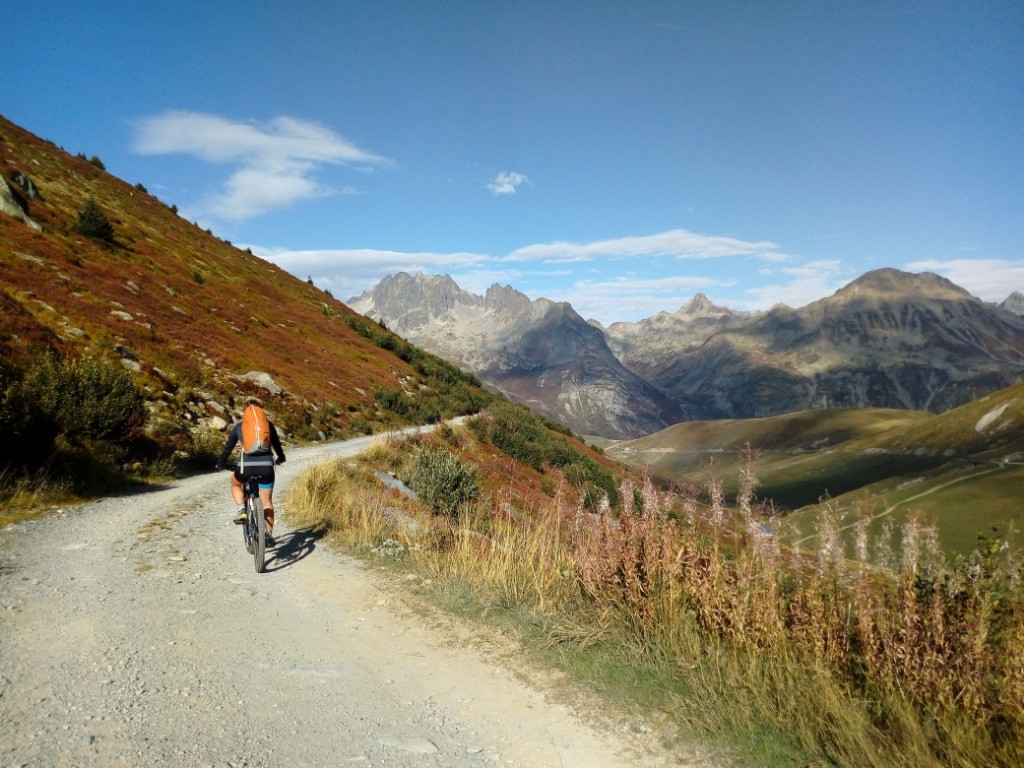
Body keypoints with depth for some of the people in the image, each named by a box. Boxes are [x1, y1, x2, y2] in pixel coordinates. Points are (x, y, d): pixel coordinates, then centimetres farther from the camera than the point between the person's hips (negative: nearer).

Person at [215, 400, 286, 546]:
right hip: (266, 465, 1)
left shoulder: (239, 425, 14)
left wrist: (220, 464, 35)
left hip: (247, 464, -1)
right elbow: (276, 443, 27)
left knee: (235, 483, 32)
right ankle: (269, 535, 13)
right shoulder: (268, 423, 16)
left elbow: (228, 447, 19)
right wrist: (281, 458, 46)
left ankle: (242, 510, 9)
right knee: (267, 501, 16)